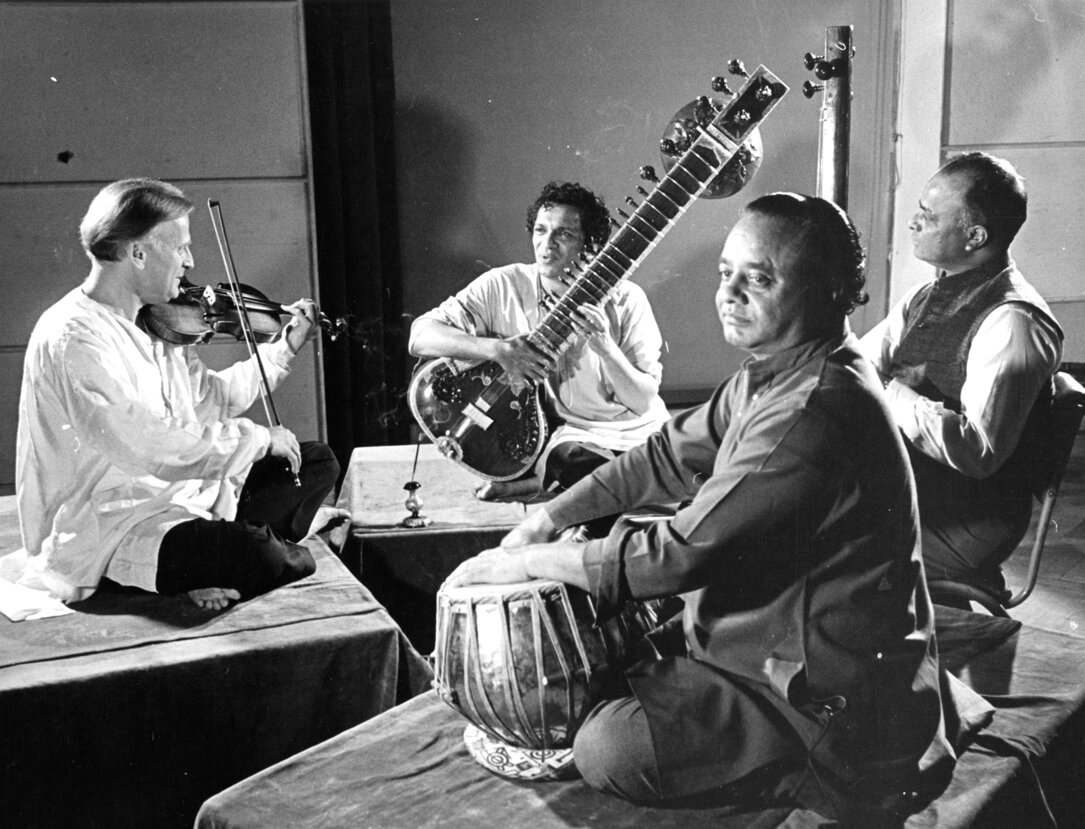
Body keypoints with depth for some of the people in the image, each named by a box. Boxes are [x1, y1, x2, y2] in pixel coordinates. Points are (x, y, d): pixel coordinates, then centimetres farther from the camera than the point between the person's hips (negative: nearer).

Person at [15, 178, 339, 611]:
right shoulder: (72, 339, -23)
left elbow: (209, 398, 17)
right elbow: (149, 449, -31)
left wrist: (284, 348, 11)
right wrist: (259, 437, -23)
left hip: (177, 488, 10)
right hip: (103, 529, -10)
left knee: (318, 462, 10)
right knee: (264, 560, -32)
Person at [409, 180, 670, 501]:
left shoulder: (624, 300, -9)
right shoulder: (504, 286, -6)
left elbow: (643, 402, -11)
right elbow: (420, 334, -14)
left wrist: (604, 347, -28)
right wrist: (496, 348, -29)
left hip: (628, 437, -1)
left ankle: (531, 481, -3)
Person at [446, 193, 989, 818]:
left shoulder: (816, 410, -30)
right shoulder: (774, 372, 3)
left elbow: (683, 554, -28)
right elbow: (673, 454, 9)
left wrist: (523, 563, -18)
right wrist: (550, 518, 0)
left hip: (835, 698, -10)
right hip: (780, 641, 10)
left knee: (608, 750, -18)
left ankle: (841, 784, -4)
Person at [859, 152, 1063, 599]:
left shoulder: (1013, 321, -18)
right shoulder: (927, 297, 10)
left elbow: (979, 452, -25)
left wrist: (891, 393, -19)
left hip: (967, 523, -8)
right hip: (901, 488, 8)